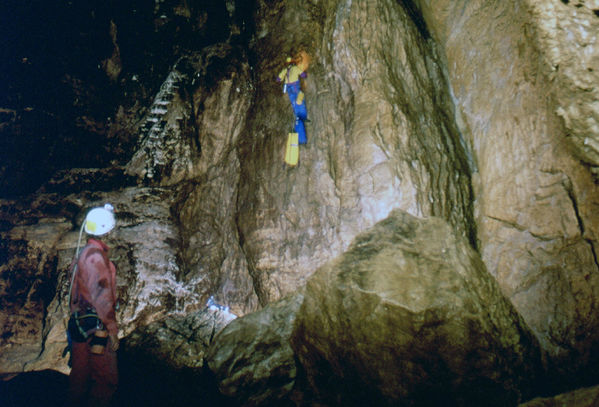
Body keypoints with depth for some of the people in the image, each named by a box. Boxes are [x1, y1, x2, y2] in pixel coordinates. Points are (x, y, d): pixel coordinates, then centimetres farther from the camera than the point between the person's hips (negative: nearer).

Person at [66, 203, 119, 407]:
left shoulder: (84, 253, 15)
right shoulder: (96, 255, -15)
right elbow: (101, 296, -20)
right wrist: (112, 329, -17)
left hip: (80, 325, 10)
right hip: (95, 327, -10)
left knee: (80, 378, 16)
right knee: (107, 379, -5)